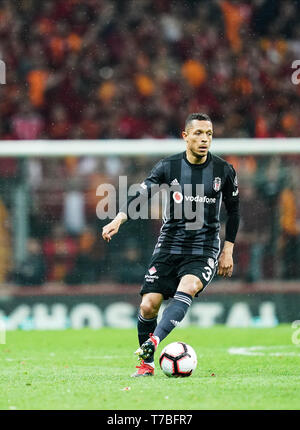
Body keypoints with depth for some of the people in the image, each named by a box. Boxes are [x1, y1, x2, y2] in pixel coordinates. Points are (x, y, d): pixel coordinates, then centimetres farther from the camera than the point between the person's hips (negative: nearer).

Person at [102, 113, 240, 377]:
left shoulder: (224, 171, 1)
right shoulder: (169, 167, -2)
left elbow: (234, 209, 13)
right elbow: (140, 195, -7)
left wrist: (228, 250, 9)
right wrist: (119, 219, -26)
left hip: (204, 251, -1)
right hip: (169, 246, 1)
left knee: (188, 287, -32)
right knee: (148, 305, -10)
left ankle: (154, 341, -44)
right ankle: (146, 364, 10)